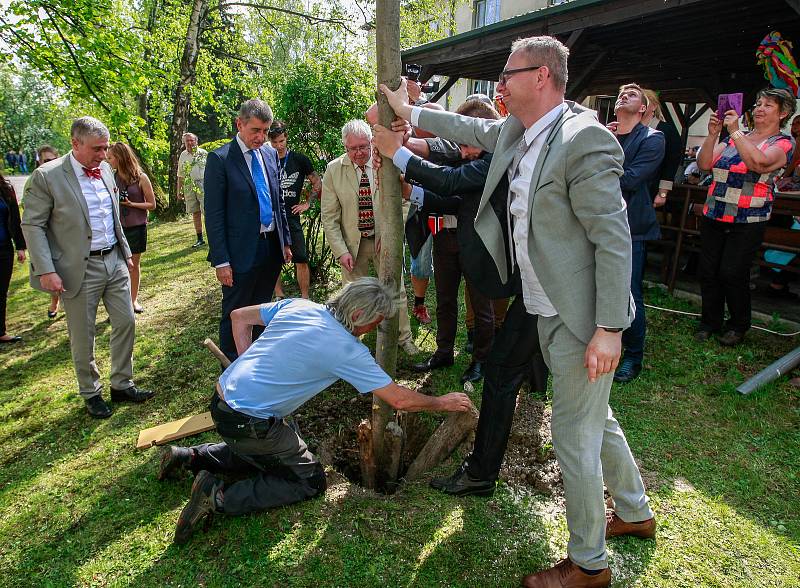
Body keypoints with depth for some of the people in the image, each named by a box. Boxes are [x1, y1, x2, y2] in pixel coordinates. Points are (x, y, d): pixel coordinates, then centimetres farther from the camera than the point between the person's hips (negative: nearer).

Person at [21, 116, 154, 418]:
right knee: (83, 337, 7)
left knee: (125, 322, 10)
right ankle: (91, 394, 25)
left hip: (115, 261, 6)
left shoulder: (105, 169, 6)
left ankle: (121, 384, 26)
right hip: (80, 269, -5)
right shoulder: (47, 176, -13)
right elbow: (32, 225, -11)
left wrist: (125, 252, 16)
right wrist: (45, 270, -17)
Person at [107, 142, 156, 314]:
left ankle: (134, 299, 23)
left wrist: (131, 204, -15)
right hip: (117, 227, 2)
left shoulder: (140, 178, -7)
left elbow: (152, 204, -3)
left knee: (134, 264, 9)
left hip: (136, 227, -2)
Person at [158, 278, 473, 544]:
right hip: (247, 422, -8)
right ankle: (219, 496, -4)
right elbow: (400, 400, -11)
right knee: (311, 481, 7)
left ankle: (188, 457, 23)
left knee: (262, 454, 31)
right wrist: (442, 403, 6)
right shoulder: (349, 350, -17)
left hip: (221, 399, 8)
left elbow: (239, 316, 11)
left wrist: (251, 367, 12)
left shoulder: (298, 305, 1)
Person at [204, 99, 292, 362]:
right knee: (234, 316, 5)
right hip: (241, 252, -6)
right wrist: (221, 261, -14)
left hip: (272, 247, 6)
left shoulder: (270, 154, 8)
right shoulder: (220, 158, -10)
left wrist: (286, 241, 14)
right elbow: (214, 214, -12)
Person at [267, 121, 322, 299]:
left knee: (301, 260, -5)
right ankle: (279, 296, 23)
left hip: (291, 217, -2)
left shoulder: (299, 159, 1)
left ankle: (305, 298, 5)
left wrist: (307, 203, 2)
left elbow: (317, 183, 9)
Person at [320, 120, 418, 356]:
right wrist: (341, 251, -11)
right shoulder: (333, 170, -7)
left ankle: (404, 337, 30)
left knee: (396, 290, 11)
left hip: (385, 240, 0)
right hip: (352, 242, 0)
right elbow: (329, 217, -5)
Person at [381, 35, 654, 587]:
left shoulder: (584, 139, -20)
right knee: (596, 419, 24)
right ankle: (635, 512, 47)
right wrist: (410, 111, 34)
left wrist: (608, 328, -23)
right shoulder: (514, 131, 7)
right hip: (549, 312, 9)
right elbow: (469, 129, 28)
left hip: (581, 319, -9)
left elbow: (614, 237, -22)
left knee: (575, 438, 3)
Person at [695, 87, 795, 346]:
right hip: (713, 216, 4)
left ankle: (738, 325, 17)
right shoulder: (735, 138, 13)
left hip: (747, 221, -4)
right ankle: (710, 321, 21)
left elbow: (759, 163, -22)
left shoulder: (783, 143, 0)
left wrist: (735, 131, -18)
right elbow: (704, 164, 3)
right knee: (708, 271, 5)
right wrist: (712, 134, -8)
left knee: (732, 274, -5)